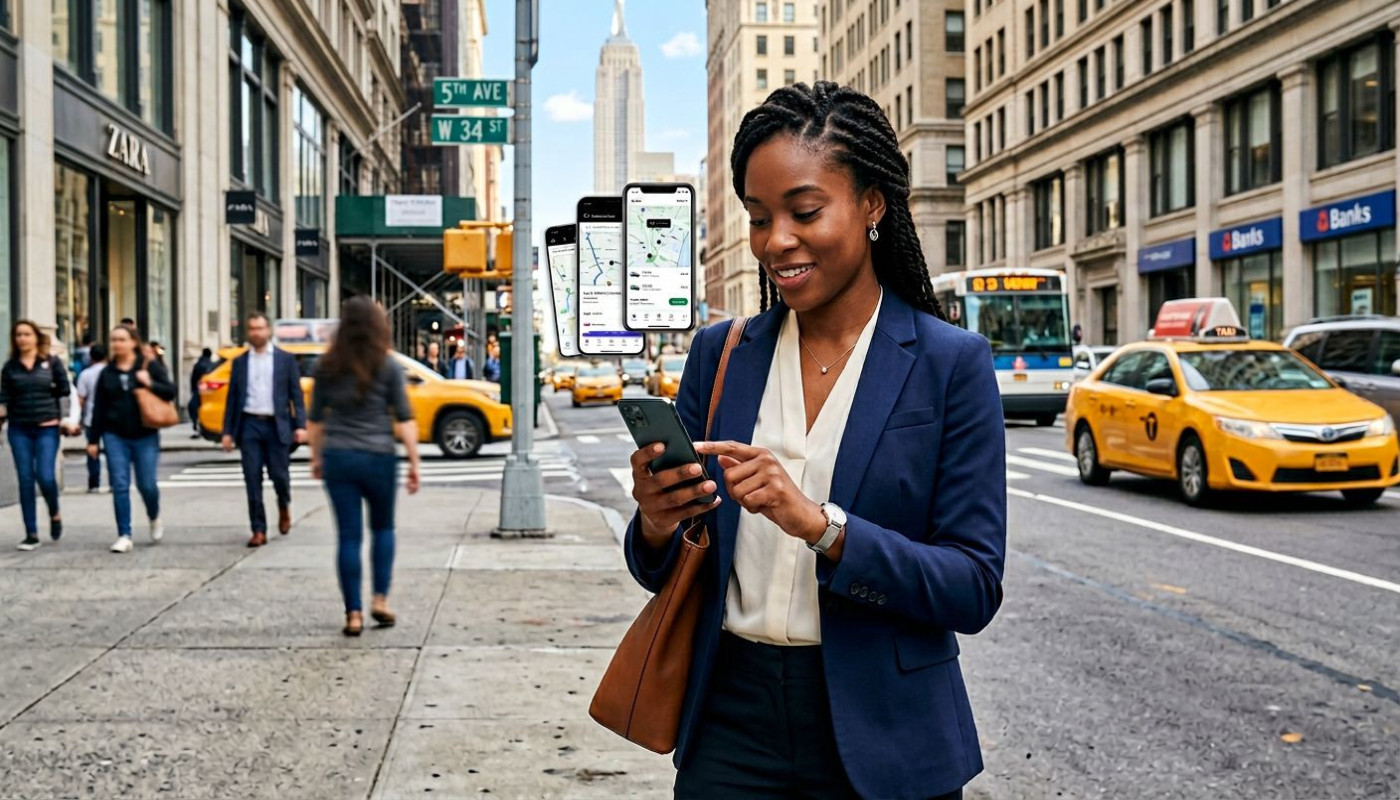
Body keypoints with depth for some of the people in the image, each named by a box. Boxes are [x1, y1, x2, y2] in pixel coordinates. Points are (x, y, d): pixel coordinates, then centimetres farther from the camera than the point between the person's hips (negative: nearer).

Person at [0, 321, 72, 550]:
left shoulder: (52, 362, 3)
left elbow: (65, 390, 3)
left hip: (47, 428, -2)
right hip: (19, 429, 2)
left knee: (45, 476, -12)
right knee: (25, 480, 2)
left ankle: (55, 514, 19)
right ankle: (31, 534, 8)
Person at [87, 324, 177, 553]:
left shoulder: (150, 367, 1)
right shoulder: (107, 373, 9)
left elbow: (170, 391, -1)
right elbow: (98, 408, 10)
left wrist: (150, 384, -18)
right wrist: (93, 439, 9)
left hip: (145, 436, -2)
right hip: (115, 437, 2)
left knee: (147, 485, -2)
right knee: (120, 486, -3)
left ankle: (154, 518, 30)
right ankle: (124, 535, 2)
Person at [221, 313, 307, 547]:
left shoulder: (285, 359, 5)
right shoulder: (240, 362, 10)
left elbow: (296, 395, 3)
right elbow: (232, 398, 10)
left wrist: (300, 425, -7)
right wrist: (228, 431, 5)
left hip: (276, 425, -1)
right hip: (249, 425, 2)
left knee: (279, 475, -1)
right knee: (253, 481, -1)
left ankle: (284, 507, 32)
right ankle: (259, 531, 4)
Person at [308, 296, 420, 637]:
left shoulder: (327, 367, 3)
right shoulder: (388, 367, -5)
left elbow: (316, 419, 8)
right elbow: (404, 419, -7)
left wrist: (316, 457, 18)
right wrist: (414, 462, -2)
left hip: (338, 457, 2)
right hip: (378, 458, -2)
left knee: (349, 536, 5)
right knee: (382, 528, 19)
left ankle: (353, 614, 5)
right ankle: (380, 599, 11)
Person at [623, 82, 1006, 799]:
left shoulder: (951, 363, -8)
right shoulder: (720, 354, 2)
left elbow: (975, 588, -12)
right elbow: (666, 575, 6)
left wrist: (821, 525, -25)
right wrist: (657, 527, -17)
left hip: (881, 738, -2)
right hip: (731, 721, 3)